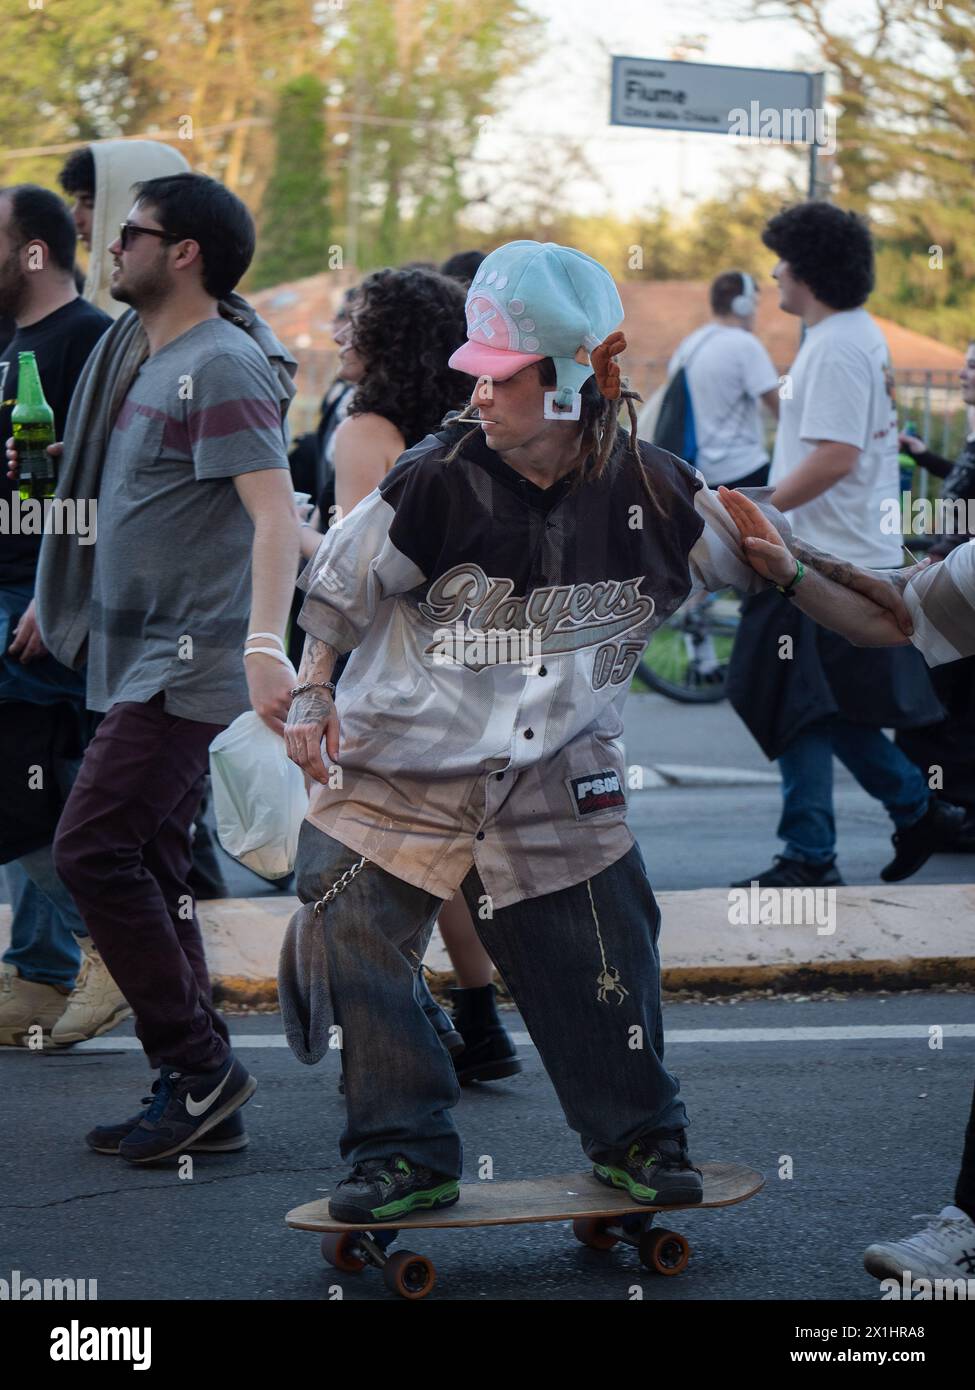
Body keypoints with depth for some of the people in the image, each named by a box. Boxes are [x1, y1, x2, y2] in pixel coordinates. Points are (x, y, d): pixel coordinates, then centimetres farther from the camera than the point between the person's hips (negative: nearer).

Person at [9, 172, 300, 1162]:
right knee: (149, 872, 9)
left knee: (95, 849, -13)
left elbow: (275, 512, -24)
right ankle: (198, 1095, 13)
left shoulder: (222, 365, -15)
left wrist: (265, 645, -35)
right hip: (138, 657, 10)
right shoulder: (138, 354, 14)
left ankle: (198, 1064, -6)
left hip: (188, 661, -10)